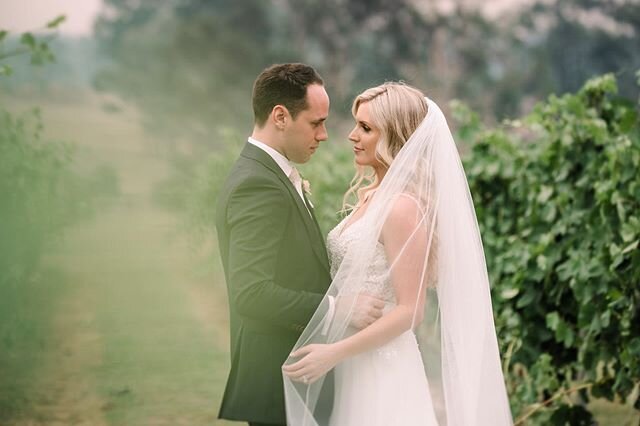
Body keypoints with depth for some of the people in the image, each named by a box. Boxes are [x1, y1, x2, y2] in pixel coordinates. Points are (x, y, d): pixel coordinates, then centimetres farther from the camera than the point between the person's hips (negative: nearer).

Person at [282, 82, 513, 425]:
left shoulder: (402, 207, -18)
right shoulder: (373, 197, 9)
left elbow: (410, 310, -20)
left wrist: (335, 352, -22)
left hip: (383, 373, -9)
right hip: (355, 368, 9)